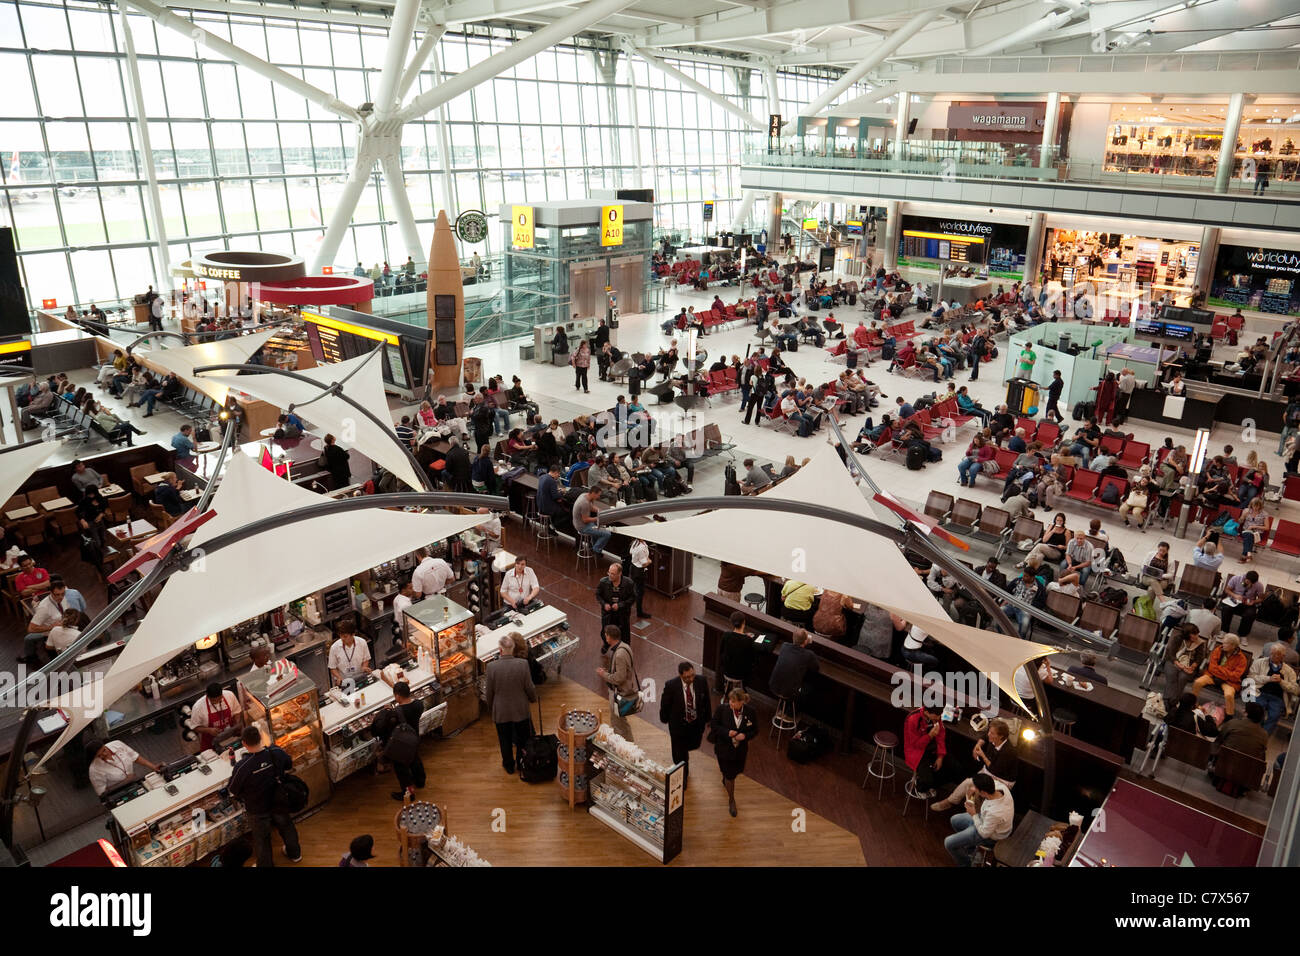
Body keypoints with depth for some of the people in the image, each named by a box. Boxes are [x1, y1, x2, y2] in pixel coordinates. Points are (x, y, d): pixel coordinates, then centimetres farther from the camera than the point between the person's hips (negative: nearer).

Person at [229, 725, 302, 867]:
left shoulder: (242, 767, -35)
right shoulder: (276, 752, -25)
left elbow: (233, 792, -19)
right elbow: (289, 766, -3)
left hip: (257, 809, -3)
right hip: (279, 802, 3)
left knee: (262, 839, 22)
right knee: (286, 826, 29)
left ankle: (266, 864, 44)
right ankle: (295, 854, 52)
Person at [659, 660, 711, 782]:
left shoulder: (701, 681, -19)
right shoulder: (671, 685, -27)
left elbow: (706, 700, -2)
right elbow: (665, 704, -9)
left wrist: (707, 718, 8)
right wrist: (665, 719, 5)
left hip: (697, 722, 3)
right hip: (678, 725, -3)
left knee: (694, 745, 25)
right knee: (680, 754, 12)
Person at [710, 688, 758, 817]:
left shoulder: (750, 711, -17)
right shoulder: (722, 709, -21)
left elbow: (754, 730, -4)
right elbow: (713, 725, -10)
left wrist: (745, 736, -24)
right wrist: (727, 732, -25)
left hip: (740, 749, 3)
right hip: (724, 748, -3)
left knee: (736, 771, 24)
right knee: (729, 775, 5)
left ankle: (725, 779, 61)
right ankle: (731, 801, 30)